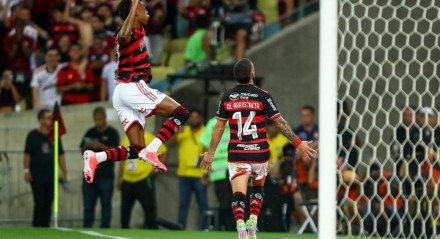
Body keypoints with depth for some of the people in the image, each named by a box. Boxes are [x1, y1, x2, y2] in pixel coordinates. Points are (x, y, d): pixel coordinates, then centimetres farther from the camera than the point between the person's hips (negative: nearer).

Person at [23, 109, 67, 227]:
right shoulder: (33, 135, -2)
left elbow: (60, 154, 15)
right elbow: (27, 154, -3)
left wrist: (64, 171, 10)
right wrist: (26, 170, -10)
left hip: (51, 177, 4)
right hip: (36, 177, -4)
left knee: (48, 204, 4)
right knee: (39, 203, -8)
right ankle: (36, 228, -2)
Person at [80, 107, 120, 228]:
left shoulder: (112, 133, 0)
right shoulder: (90, 132, 13)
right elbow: (83, 151, 16)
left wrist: (101, 146, -23)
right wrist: (86, 146, -6)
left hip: (106, 175, -4)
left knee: (106, 204, -1)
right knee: (88, 205, 4)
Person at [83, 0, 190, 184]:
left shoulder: (138, 31, 16)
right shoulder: (130, 33, -12)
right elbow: (123, 36, -37)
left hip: (122, 93, 10)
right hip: (133, 88, -10)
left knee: (137, 149, 3)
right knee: (181, 113, -10)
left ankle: (95, 157, -15)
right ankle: (151, 150, -22)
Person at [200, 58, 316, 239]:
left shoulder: (227, 97, 1)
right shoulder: (262, 96, -7)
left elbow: (219, 127, 6)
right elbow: (280, 122, -6)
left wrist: (210, 153, 16)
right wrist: (298, 143, 0)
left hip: (237, 154, 0)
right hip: (259, 153, 0)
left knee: (238, 193, -5)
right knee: (257, 187, 23)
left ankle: (240, 223, -30)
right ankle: (253, 220, 5)